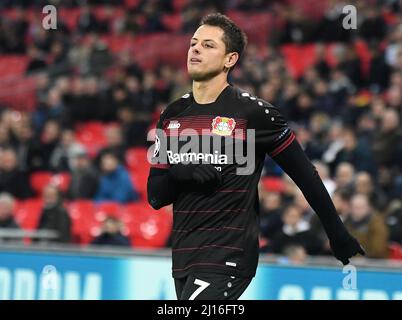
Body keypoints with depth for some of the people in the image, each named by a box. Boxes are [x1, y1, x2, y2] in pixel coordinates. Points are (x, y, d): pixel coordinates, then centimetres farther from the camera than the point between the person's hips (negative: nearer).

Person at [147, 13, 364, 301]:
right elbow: (155, 196, 11)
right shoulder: (172, 117, 10)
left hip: (227, 257, -6)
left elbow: (305, 175, 0)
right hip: (183, 257, 6)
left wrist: (338, 234, 4)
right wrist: (179, 174, -11)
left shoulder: (253, 112, -7)